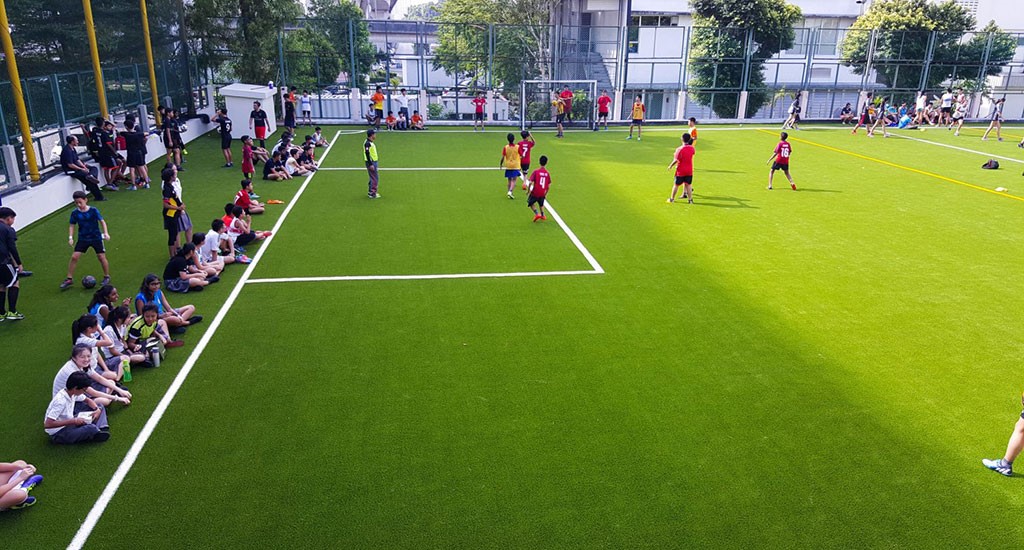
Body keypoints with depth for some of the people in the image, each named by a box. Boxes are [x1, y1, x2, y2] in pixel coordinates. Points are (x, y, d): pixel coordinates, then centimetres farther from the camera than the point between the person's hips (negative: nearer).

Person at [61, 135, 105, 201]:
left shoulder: (73, 149, 11)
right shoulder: (67, 151, -20)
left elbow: (78, 160, 14)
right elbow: (70, 165, -23)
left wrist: (84, 167, -2)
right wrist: (82, 169, -16)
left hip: (76, 167, 10)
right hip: (71, 171, -10)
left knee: (94, 168, 4)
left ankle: (90, 176, -30)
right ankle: (98, 197, -16)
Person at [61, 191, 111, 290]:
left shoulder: (93, 210, -12)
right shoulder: (75, 213, -5)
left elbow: (102, 221, -6)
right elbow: (72, 225, 3)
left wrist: (106, 233, -18)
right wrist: (70, 237, -8)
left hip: (96, 237, -2)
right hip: (83, 239, 2)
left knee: (101, 257, 0)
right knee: (74, 257, -5)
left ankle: (107, 277, 18)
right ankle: (69, 279, 6)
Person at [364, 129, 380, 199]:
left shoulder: (371, 143, 13)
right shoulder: (367, 143, -18)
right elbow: (367, 154, -22)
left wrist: (376, 164, 24)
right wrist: (370, 164, -24)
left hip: (374, 162, 10)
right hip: (371, 163, -10)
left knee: (373, 178, 17)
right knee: (375, 178, -8)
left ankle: (370, 192, 26)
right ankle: (372, 194, -4)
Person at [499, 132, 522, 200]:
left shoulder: (505, 148, -8)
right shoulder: (518, 147, -8)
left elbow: (503, 157, -7)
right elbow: (521, 157, -3)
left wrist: (501, 164, 8)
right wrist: (521, 165, 13)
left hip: (508, 166, 2)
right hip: (516, 166, -2)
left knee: (509, 180, 15)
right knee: (514, 180, -3)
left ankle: (509, 192, 19)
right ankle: (510, 192, -20)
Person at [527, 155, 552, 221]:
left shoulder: (536, 171, -11)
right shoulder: (547, 173, -1)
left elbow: (531, 182, -16)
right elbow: (549, 185, 3)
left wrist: (528, 190, -1)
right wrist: (546, 194, 16)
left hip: (535, 193, -3)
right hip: (542, 194, 3)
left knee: (530, 203, 17)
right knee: (541, 204, 29)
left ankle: (537, 214, 0)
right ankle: (542, 215, 30)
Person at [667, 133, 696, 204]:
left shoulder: (679, 149, -20)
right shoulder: (691, 148, -5)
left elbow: (676, 160, -20)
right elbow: (694, 152, 21)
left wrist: (670, 166, -3)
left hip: (680, 171, -3)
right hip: (689, 171, 3)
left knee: (676, 185, 9)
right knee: (688, 185, 10)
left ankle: (672, 199, 20)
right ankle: (690, 199, 11)